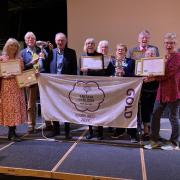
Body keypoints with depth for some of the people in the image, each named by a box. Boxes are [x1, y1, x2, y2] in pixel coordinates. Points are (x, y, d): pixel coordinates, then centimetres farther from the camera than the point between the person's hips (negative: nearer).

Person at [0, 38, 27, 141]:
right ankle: (11, 133, 1)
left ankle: (12, 132, 13)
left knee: (17, 107, 3)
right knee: (9, 107, -5)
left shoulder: (20, 59, 12)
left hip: (18, 86, 4)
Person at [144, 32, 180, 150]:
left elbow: (168, 73, -16)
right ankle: (154, 141, 18)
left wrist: (154, 78, -15)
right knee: (155, 115, 6)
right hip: (162, 91, 8)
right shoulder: (165, 57, 17)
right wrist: (152, 76, 1)